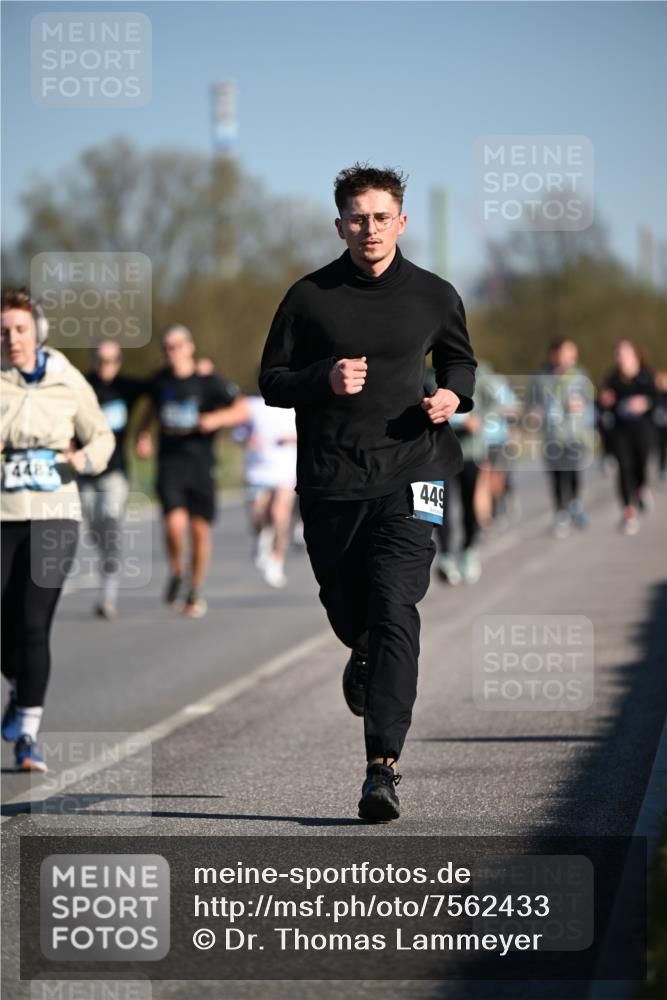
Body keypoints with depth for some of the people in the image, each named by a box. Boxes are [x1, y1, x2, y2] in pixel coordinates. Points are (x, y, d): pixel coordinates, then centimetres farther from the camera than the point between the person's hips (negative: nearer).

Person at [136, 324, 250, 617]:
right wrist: (142, 434, 12)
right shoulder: (160, 381, 7)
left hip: (201, 464, -1)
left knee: (200, 530, 3)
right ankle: (175, 573, 10)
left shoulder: (209, 382, -4)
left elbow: (243, 411, -3)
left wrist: (217, 419, -19)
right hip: (169, 463, 1)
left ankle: (195, 595, 20)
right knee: (175, 524, -18)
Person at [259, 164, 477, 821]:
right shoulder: (310, 297, 2)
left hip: (407, 476, -1)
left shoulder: (434, 296, 6)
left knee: (395, 612, -15)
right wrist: (324, 379, -14)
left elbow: (459, 358, 23)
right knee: (348, 612, 13)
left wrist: (454, 395, 1)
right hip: (329, 481, 1)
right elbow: (272, 381, 5)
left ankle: (383, 767, -18)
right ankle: (364, 658, 53)